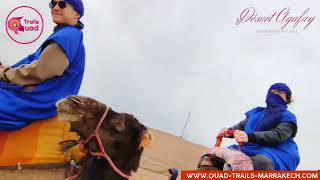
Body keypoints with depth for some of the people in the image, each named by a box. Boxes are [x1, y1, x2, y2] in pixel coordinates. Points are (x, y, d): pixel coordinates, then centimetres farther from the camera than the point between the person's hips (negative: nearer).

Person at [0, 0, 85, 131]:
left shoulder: (67, 36, -17)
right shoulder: (63, 35, 16)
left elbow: (38, 72, -21)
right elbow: (38, 63, 18)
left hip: (41, 100, -10)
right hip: (42, 95, 10)